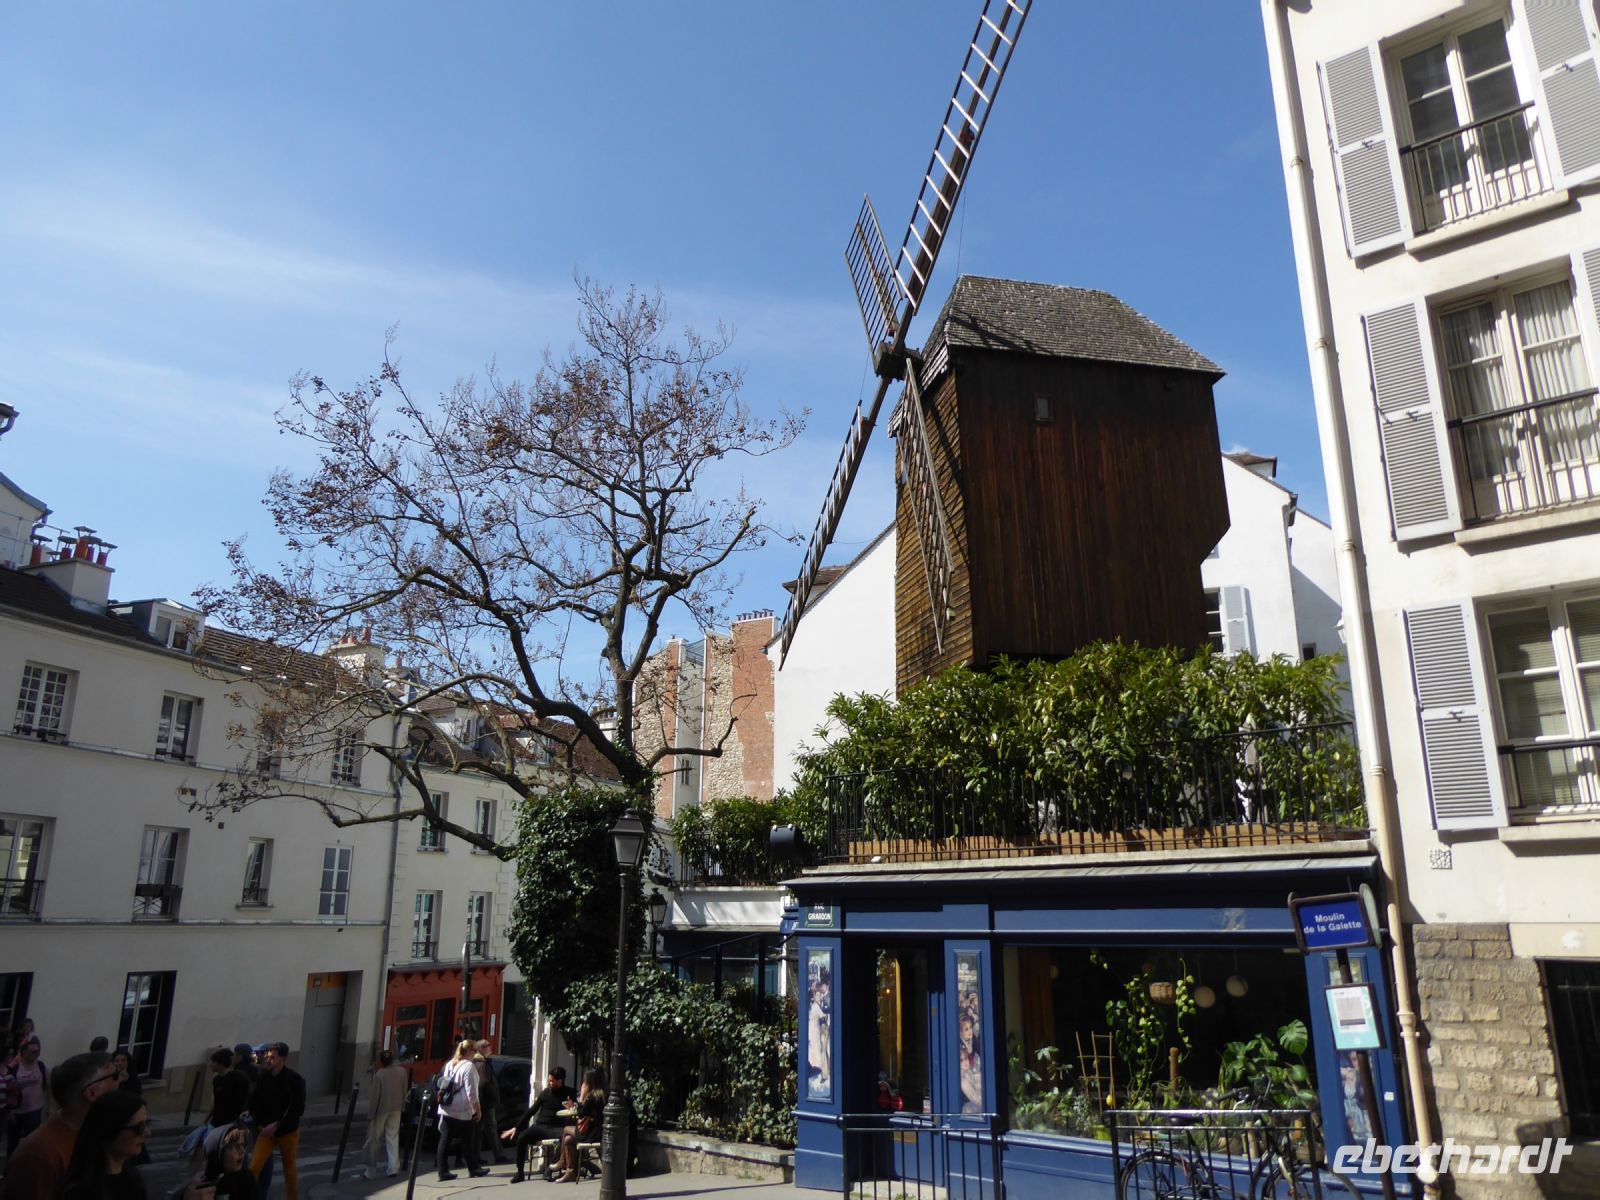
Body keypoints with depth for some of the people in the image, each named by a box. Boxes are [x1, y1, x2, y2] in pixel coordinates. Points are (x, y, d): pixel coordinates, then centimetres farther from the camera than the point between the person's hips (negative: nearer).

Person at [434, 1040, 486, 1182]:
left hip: (446, 1110, 7)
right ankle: (474, 1169, 18)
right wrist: (477, 1109, -10)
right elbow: (471, 1091, -16)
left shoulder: (450, 1064, 10)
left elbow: (442, 1084, 15)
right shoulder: (469, 1066, -14)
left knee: (445, 1140, 5)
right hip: (463, 1111, -7)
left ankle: (443, 1172, 5)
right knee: (468, 1141, 7)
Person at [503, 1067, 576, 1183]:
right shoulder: (545, 1093, 11)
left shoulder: (570, 1094, 4)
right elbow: (531, 1111, 12)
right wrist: (516, 1127, 7)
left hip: (556, 1128, -3)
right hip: (540, 1126, 3)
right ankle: (520, 1172, -9)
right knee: (522, 1137, -24)